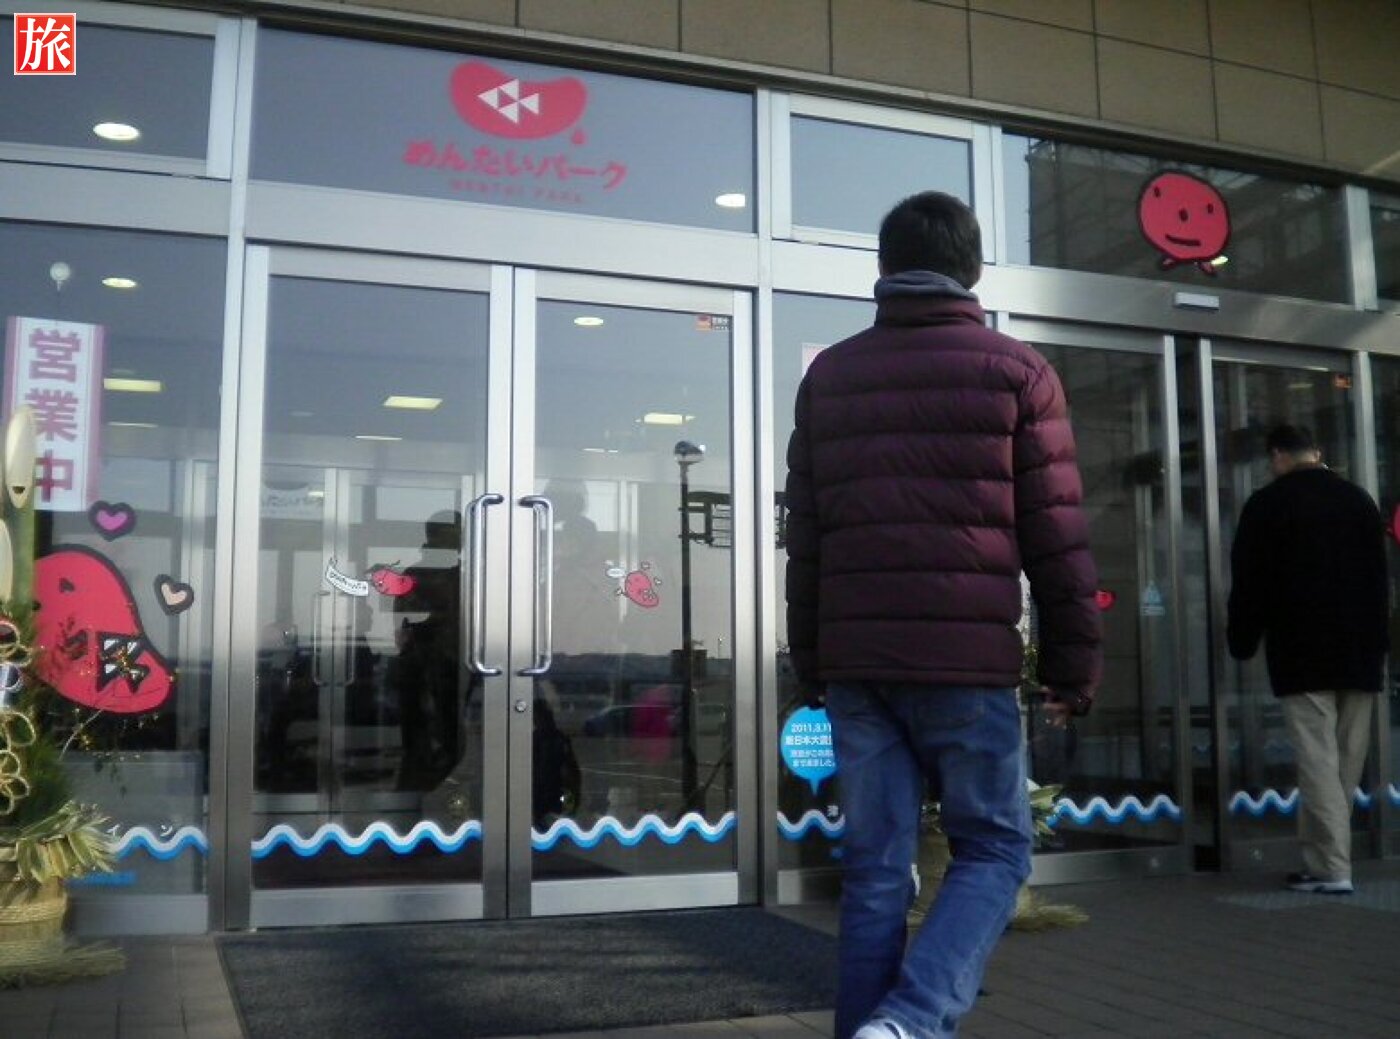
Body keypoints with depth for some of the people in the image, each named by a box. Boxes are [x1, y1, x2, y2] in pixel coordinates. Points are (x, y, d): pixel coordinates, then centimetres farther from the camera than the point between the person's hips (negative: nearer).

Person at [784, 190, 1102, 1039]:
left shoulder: (827, 375, 12)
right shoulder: (1016, 369, 1)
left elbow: (804, 535, 12)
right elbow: (1056, 532, -2)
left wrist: (811, 662, 18)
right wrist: (1075, 662, 6)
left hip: (855, 658, 4)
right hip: (967, 657, -3)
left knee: (875, 867, 10)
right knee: (994, 850, 8)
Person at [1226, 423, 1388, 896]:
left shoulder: (1266, 504, -4)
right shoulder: (1359, 499, 10)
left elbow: (1248, 584, -4)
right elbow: (1379, 577, 14)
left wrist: (1242, 641, 7)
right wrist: (1377, 640, 19)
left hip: (1302, 654, -5)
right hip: (1360, 652, 5)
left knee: (1318, 760, -5)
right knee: (1347, 763, 10)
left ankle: (1332, 868, -8)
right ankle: (1319, 857, 16)